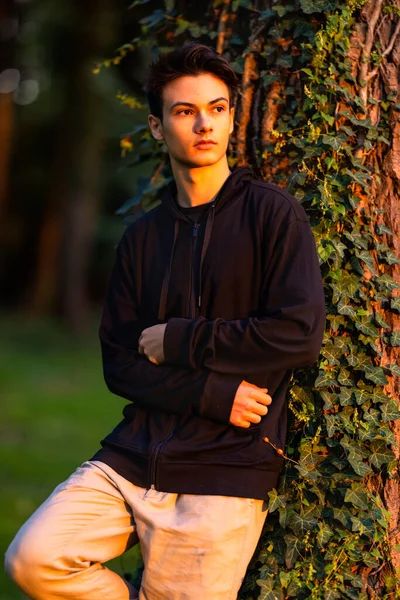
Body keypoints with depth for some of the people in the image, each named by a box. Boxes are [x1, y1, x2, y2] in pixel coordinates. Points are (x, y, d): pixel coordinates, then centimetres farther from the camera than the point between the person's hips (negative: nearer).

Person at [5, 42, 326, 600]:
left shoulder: (272, 213, 0)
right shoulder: (141, 238, 13)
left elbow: (300, 335, -12)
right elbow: (119, 364, 6)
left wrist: (177, 340, -6)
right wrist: (215, 394, -11)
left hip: (228, 467, -4)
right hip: (135, 454, 4)